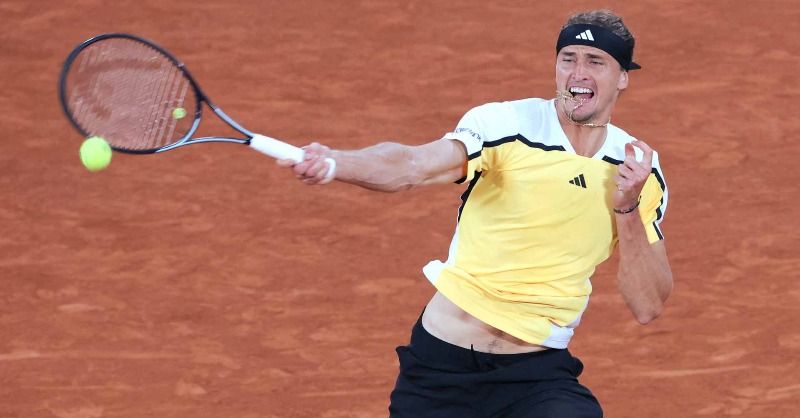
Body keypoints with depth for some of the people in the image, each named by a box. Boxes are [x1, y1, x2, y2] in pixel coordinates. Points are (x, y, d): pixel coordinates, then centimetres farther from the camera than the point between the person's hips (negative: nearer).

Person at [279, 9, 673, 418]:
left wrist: (628, 209, -14)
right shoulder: (506, 126, -10)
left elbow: (647, 306, 0)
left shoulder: (641, 171, 2)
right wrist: (333, 162, -48)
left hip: (537, 375, 1)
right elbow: (412, 165, -28)